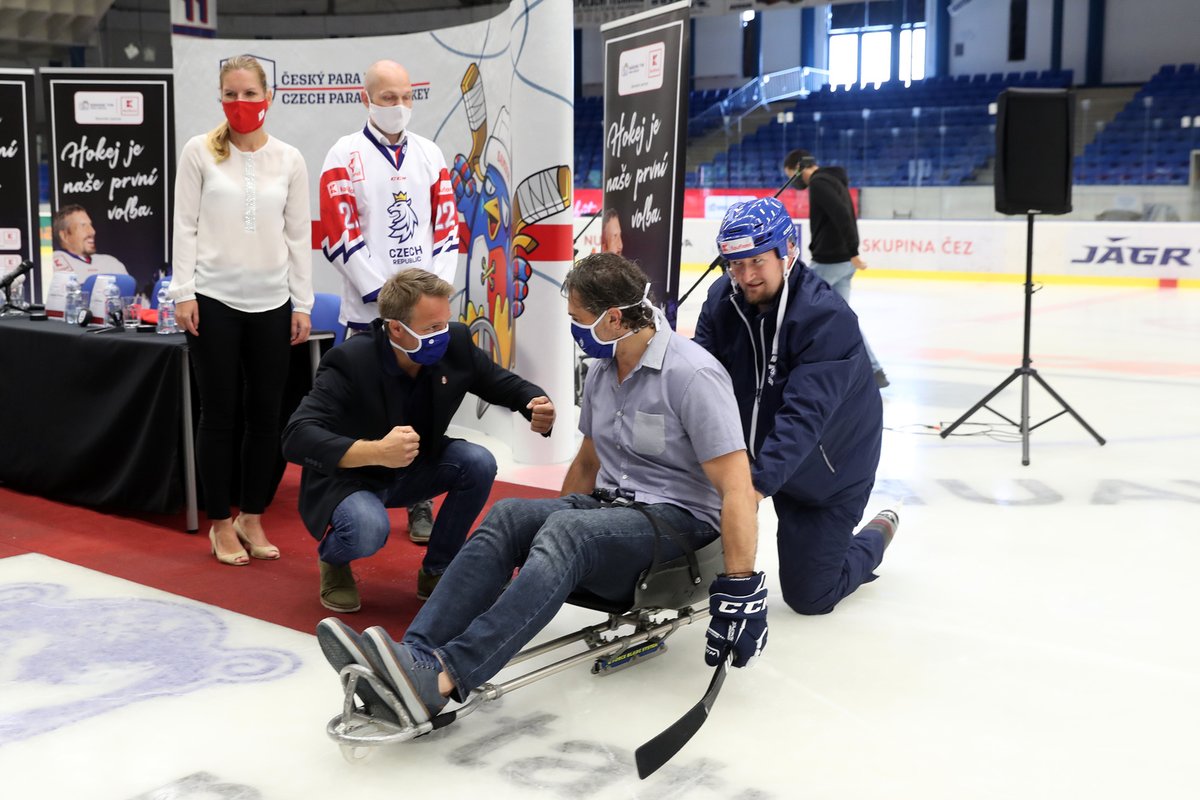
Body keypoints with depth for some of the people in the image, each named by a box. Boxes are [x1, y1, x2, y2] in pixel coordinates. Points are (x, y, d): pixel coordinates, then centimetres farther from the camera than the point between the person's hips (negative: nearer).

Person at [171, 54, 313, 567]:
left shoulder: (289, 160, 6)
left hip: (272, 303, 2)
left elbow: (299, 235, 7)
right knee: (219, 414, 3)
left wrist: (302, 304, 3)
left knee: (266, 414, 6)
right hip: (214, 300, -2)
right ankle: (220, 524, 15)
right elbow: (185, 226, 0)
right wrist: (184, 293, -7)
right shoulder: (200, 151, 1)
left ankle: (251, 519, 20)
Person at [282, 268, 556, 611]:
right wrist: (375, 451, -52)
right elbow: (296, 437, -38)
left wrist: (538, 404, -26)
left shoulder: (456, 343, -16)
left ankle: (436, 572, 0)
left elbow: (505, 384, -1)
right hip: (349, 477, -5)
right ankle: (333, 558, 4)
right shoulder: (350, 362, -30)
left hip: (415, 468, 5)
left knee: (479, 463, -21)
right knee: (368, 529, -36)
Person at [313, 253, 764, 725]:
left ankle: (444, 679, -49)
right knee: (508, 516, -21)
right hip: (609, 508, 7)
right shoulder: (603, 371, 11)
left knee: (565, 532, -35)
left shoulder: (692, 375, -15)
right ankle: (415, 656, -36)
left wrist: (740, 589, -22)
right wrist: (544, 528, 23)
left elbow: (736, 487, -19)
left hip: (679, 521, -7)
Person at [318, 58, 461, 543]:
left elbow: (446, 226, 9)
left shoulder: (429, 154, 9)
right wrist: (382, 292, -13)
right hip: (367, 310, -3)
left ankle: (420, 504, 21)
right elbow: (339, 235, -8)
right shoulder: (345, 157, -3)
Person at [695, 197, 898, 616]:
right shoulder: (723, 299, -11)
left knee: (809, 596, 1)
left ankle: (876, 536, 32)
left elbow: (805, 415, -38)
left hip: (826, 470, -5)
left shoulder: (827, 318, -29)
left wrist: (760, 480, -50)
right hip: (749, 444, 5)